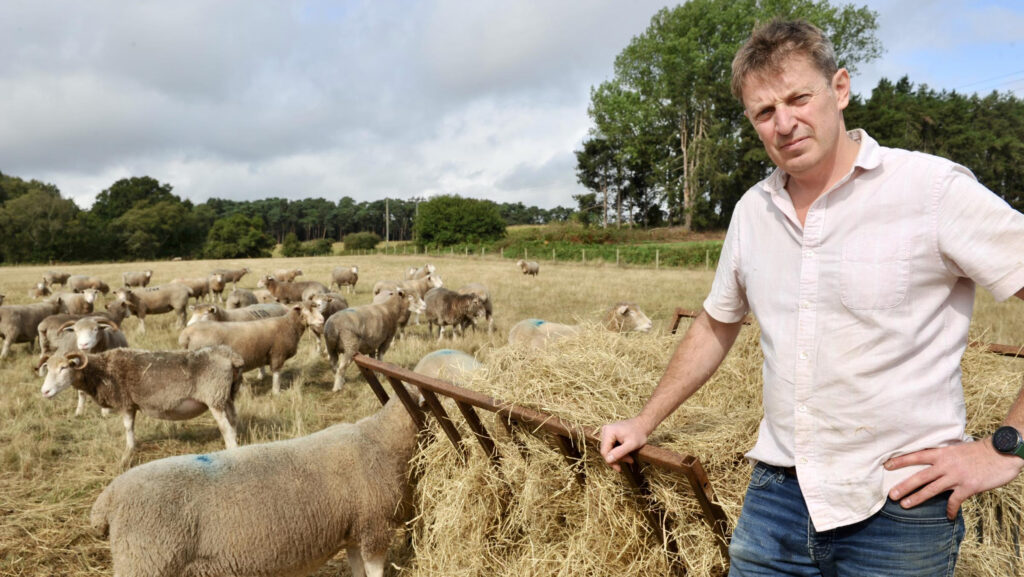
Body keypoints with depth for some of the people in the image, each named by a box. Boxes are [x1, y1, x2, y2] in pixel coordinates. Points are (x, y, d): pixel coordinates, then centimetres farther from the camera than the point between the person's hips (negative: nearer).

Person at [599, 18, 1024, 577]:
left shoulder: (934, 189, -12)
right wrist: (645, 421, 15)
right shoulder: (752, 209, 4)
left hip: (899, 508, -4)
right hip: (776, 494, 4)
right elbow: (715, 325, 16)